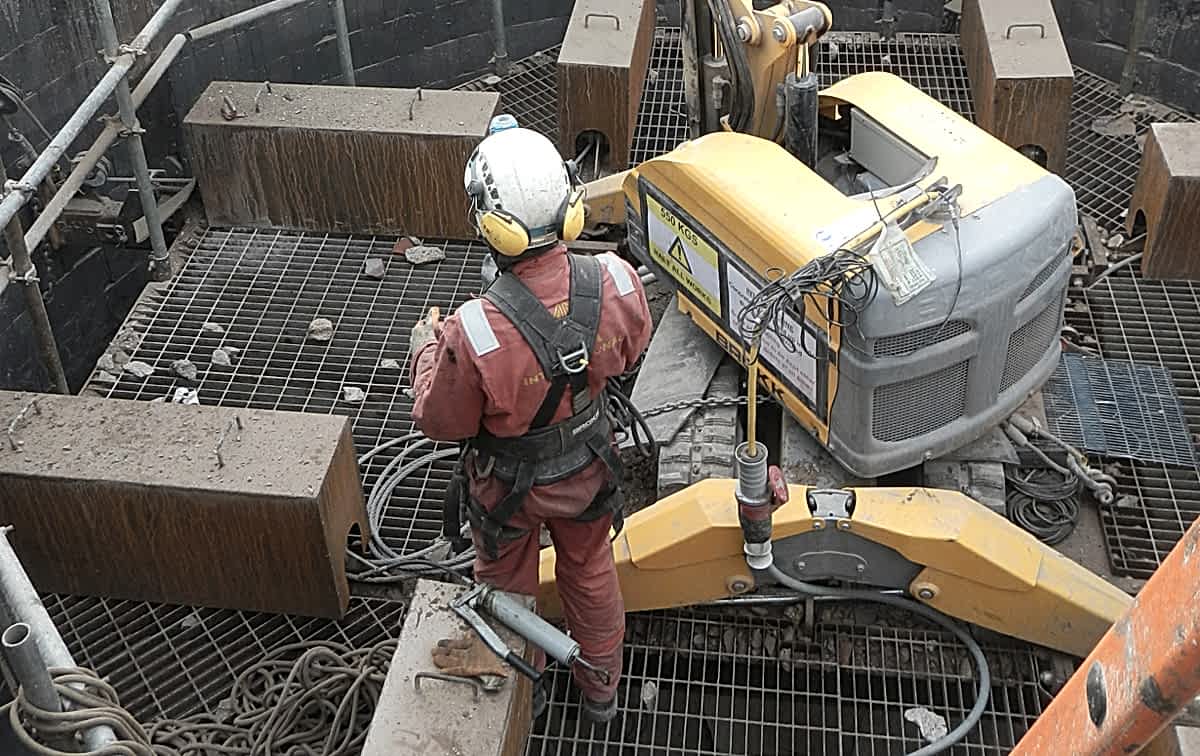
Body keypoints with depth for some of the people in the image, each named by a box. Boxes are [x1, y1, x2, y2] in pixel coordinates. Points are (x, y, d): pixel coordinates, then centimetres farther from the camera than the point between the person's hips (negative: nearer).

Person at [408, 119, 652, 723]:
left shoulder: (474, 334, -41)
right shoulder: (617, 282, -29)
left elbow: (441, 422, -20)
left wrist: (425, 349, -3)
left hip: (511, 482, -3)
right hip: (588, 466, 3)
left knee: (507, 583, 28)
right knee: (590, 570, 30)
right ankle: (601, 686, 54)